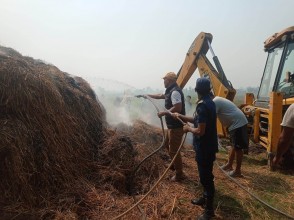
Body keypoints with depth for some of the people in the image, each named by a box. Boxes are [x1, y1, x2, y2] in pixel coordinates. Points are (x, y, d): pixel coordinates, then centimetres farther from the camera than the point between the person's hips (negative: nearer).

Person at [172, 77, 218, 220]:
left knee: (206, 177, 2)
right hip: (208, 145, 10)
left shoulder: (202, 106, -24)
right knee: (205, 175, 23)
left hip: (204, 147, -10)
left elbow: (200, 131, -27)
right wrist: (181, 116, 15)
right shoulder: (209, 102, 7)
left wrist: (189, 129, -9)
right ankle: (205, 198, 42)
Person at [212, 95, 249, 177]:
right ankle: (229, 165, 32)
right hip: (238, 122, 11)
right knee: (234, 146, 19)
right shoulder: (218, 100, 18)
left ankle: (237, 171, 9)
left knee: (238, 148, -1)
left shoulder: (215, 102, -14)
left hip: (238, 123, -11)